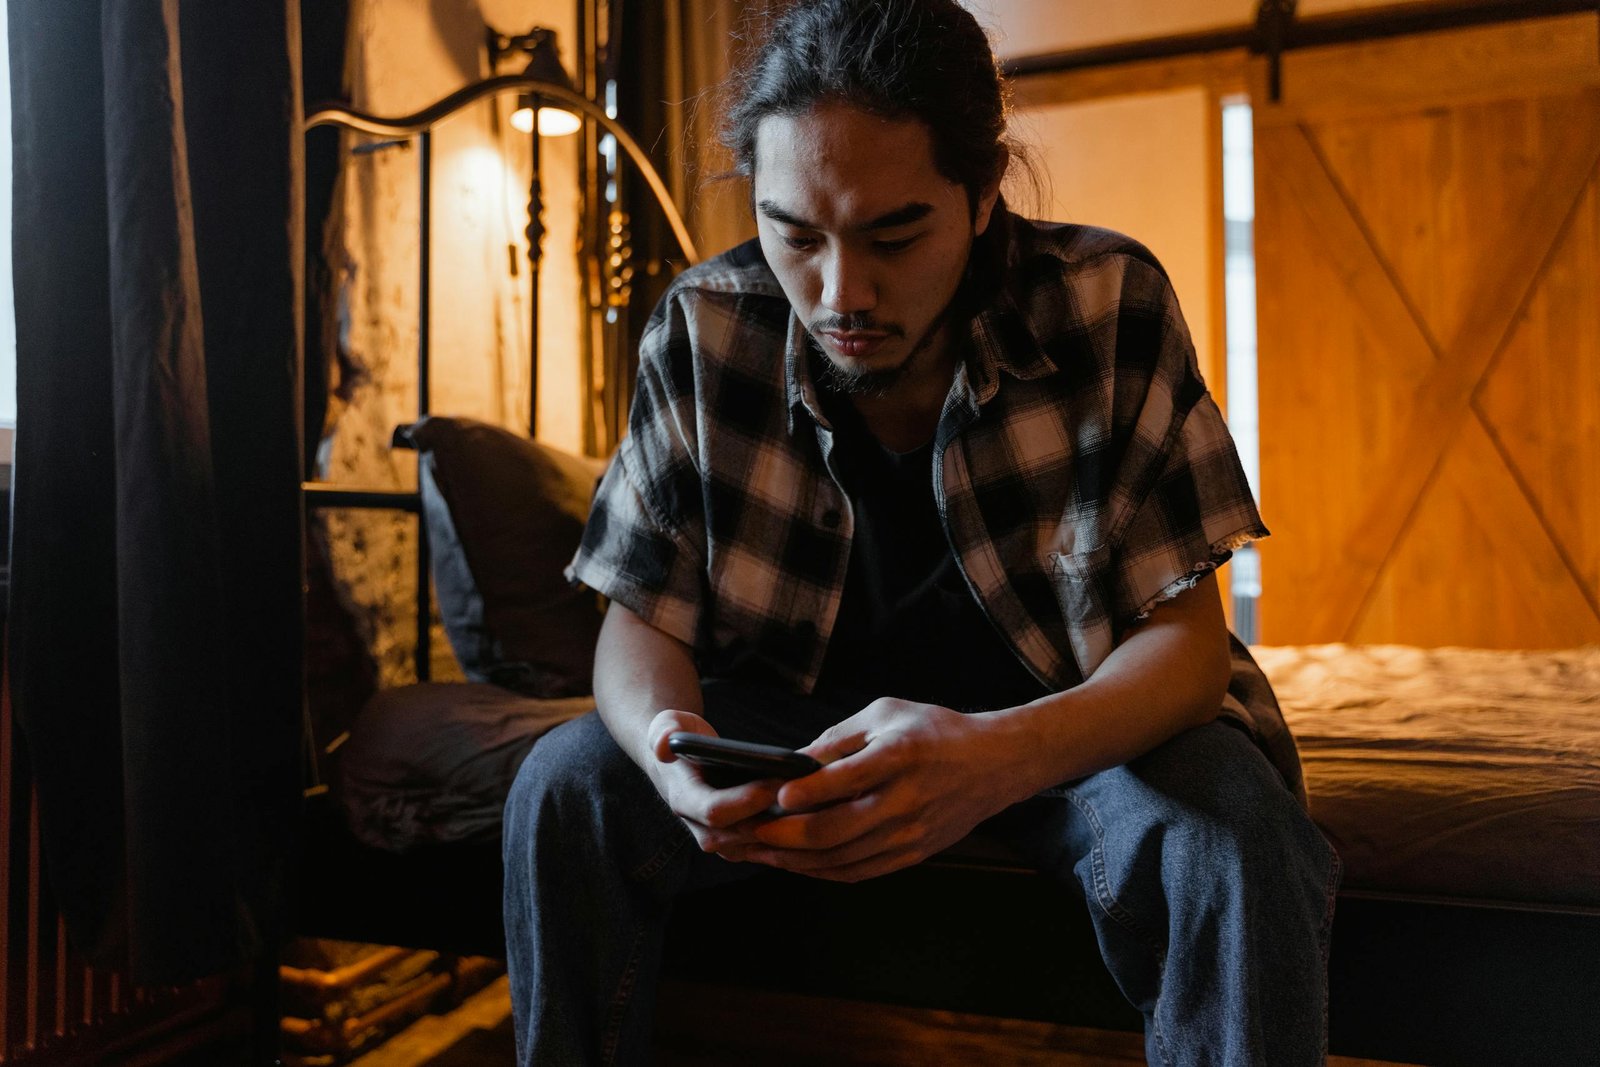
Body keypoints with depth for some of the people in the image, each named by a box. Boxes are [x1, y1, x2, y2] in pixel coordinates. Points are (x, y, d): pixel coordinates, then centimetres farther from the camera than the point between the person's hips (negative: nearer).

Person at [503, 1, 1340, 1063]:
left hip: (1071, 713, -1)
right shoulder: (703, 331, -14)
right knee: (566, 785, -19)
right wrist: (673, 748, -34)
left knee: (1232, 838, -31)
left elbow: (1185, 635, -19)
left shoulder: (1112, 304, -19)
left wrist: (997, 758, -40)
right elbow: (643, 622, -8)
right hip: (805, 707, 2)